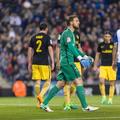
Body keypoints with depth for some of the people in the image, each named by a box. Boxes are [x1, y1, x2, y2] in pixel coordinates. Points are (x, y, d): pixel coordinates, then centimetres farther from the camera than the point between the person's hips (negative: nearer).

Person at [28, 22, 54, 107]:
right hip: (44, 62, -5)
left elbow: (30, 51, 12)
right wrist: (53, 62, -9)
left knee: (37, 82, 6)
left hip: (35, 62, 5)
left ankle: (40, 102, 9)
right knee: (48, 81, 4)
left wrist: (29, 64, 16)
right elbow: (50, 49, -9)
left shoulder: (34, 37, 12)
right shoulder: (47, 37, -1)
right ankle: (41, 95, -18)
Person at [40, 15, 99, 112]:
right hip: (67, 61, -10)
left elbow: (74, 48, 29)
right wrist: (79, 57, -35)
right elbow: (70, 47, -25)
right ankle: (85, 106, -9)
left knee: (60, 84, 10)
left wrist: (85, 56, 22)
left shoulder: (71, 33, 21)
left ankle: (44, 104, 10)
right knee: (79, 81, -10)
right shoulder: (67, 33, -11)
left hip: (66, 62, 10)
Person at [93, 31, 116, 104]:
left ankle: (110, 99, 8)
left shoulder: (113, 44, 1)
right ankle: (104, 97, 0)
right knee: (101, 81, -14)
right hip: (103, 66, 1)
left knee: (112, 83, -1)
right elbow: (97, 55, 17)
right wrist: (95, 65, 14)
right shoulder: (101, 45, 8)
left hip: (111, 66, -1)